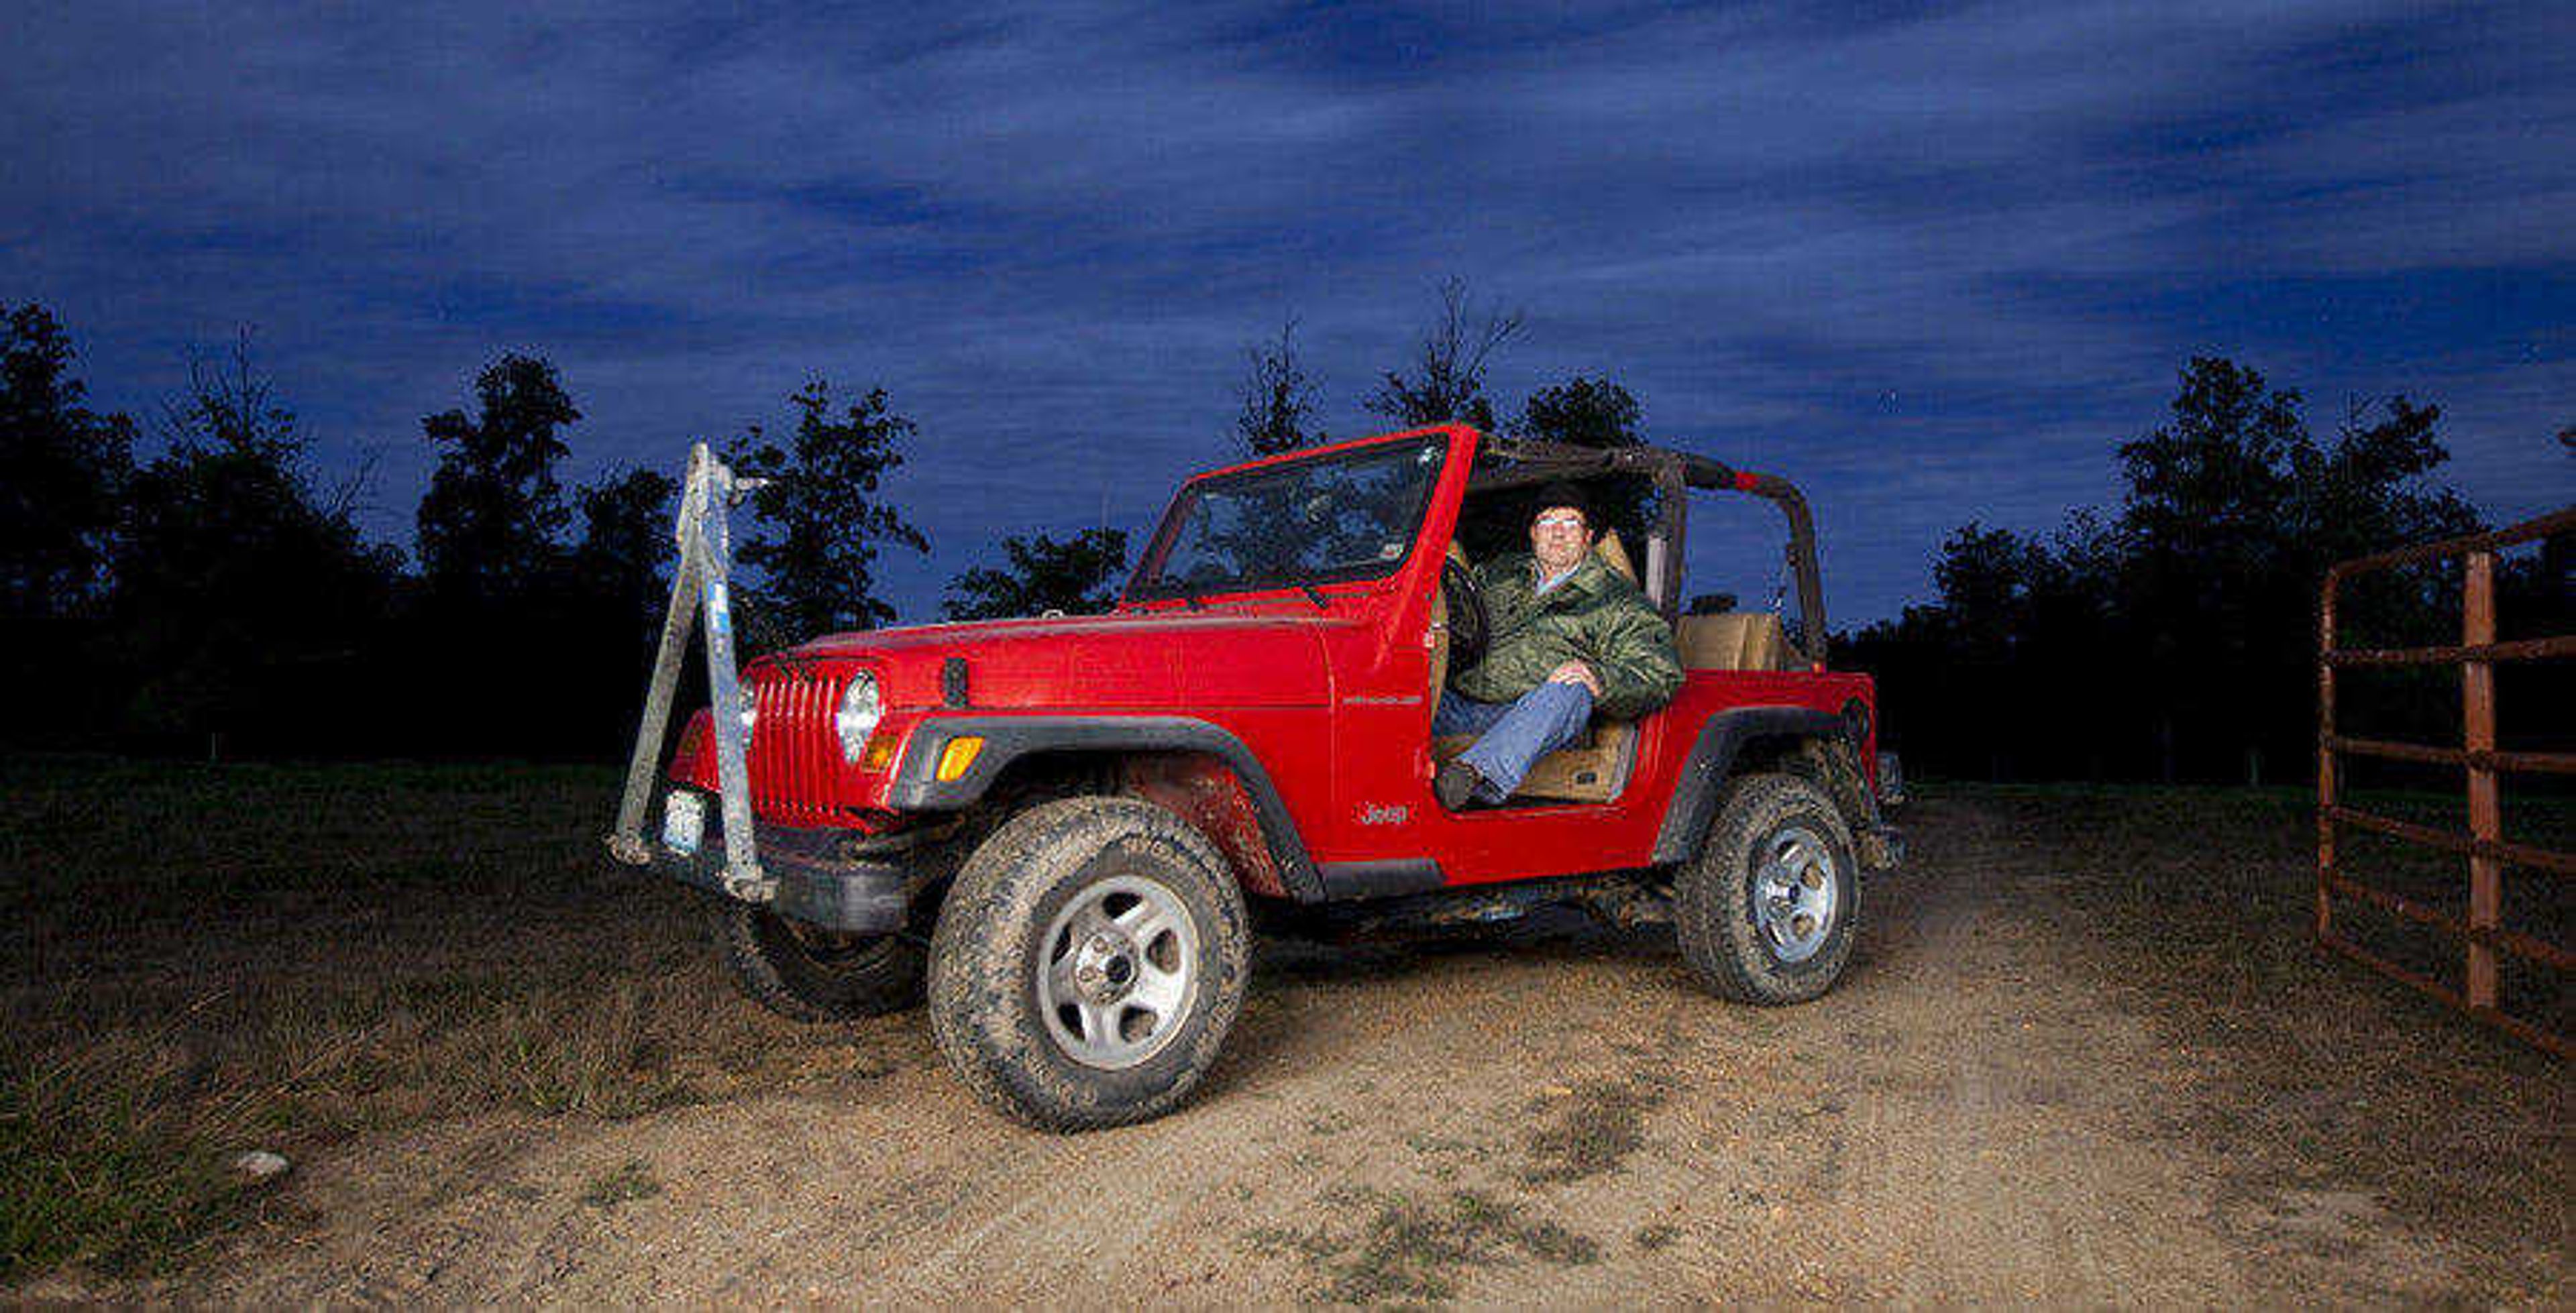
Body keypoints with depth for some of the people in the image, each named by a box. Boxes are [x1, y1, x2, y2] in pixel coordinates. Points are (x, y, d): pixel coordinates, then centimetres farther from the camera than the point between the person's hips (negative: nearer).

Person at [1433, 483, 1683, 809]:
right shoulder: (1498, 574, 28)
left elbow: (1661, 675, 3)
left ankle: (1478, 772, -58)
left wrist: (1601, 679, -17)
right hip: (1462, 703, 3)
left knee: (1570, 692, -38)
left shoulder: (1619, 602, 16)